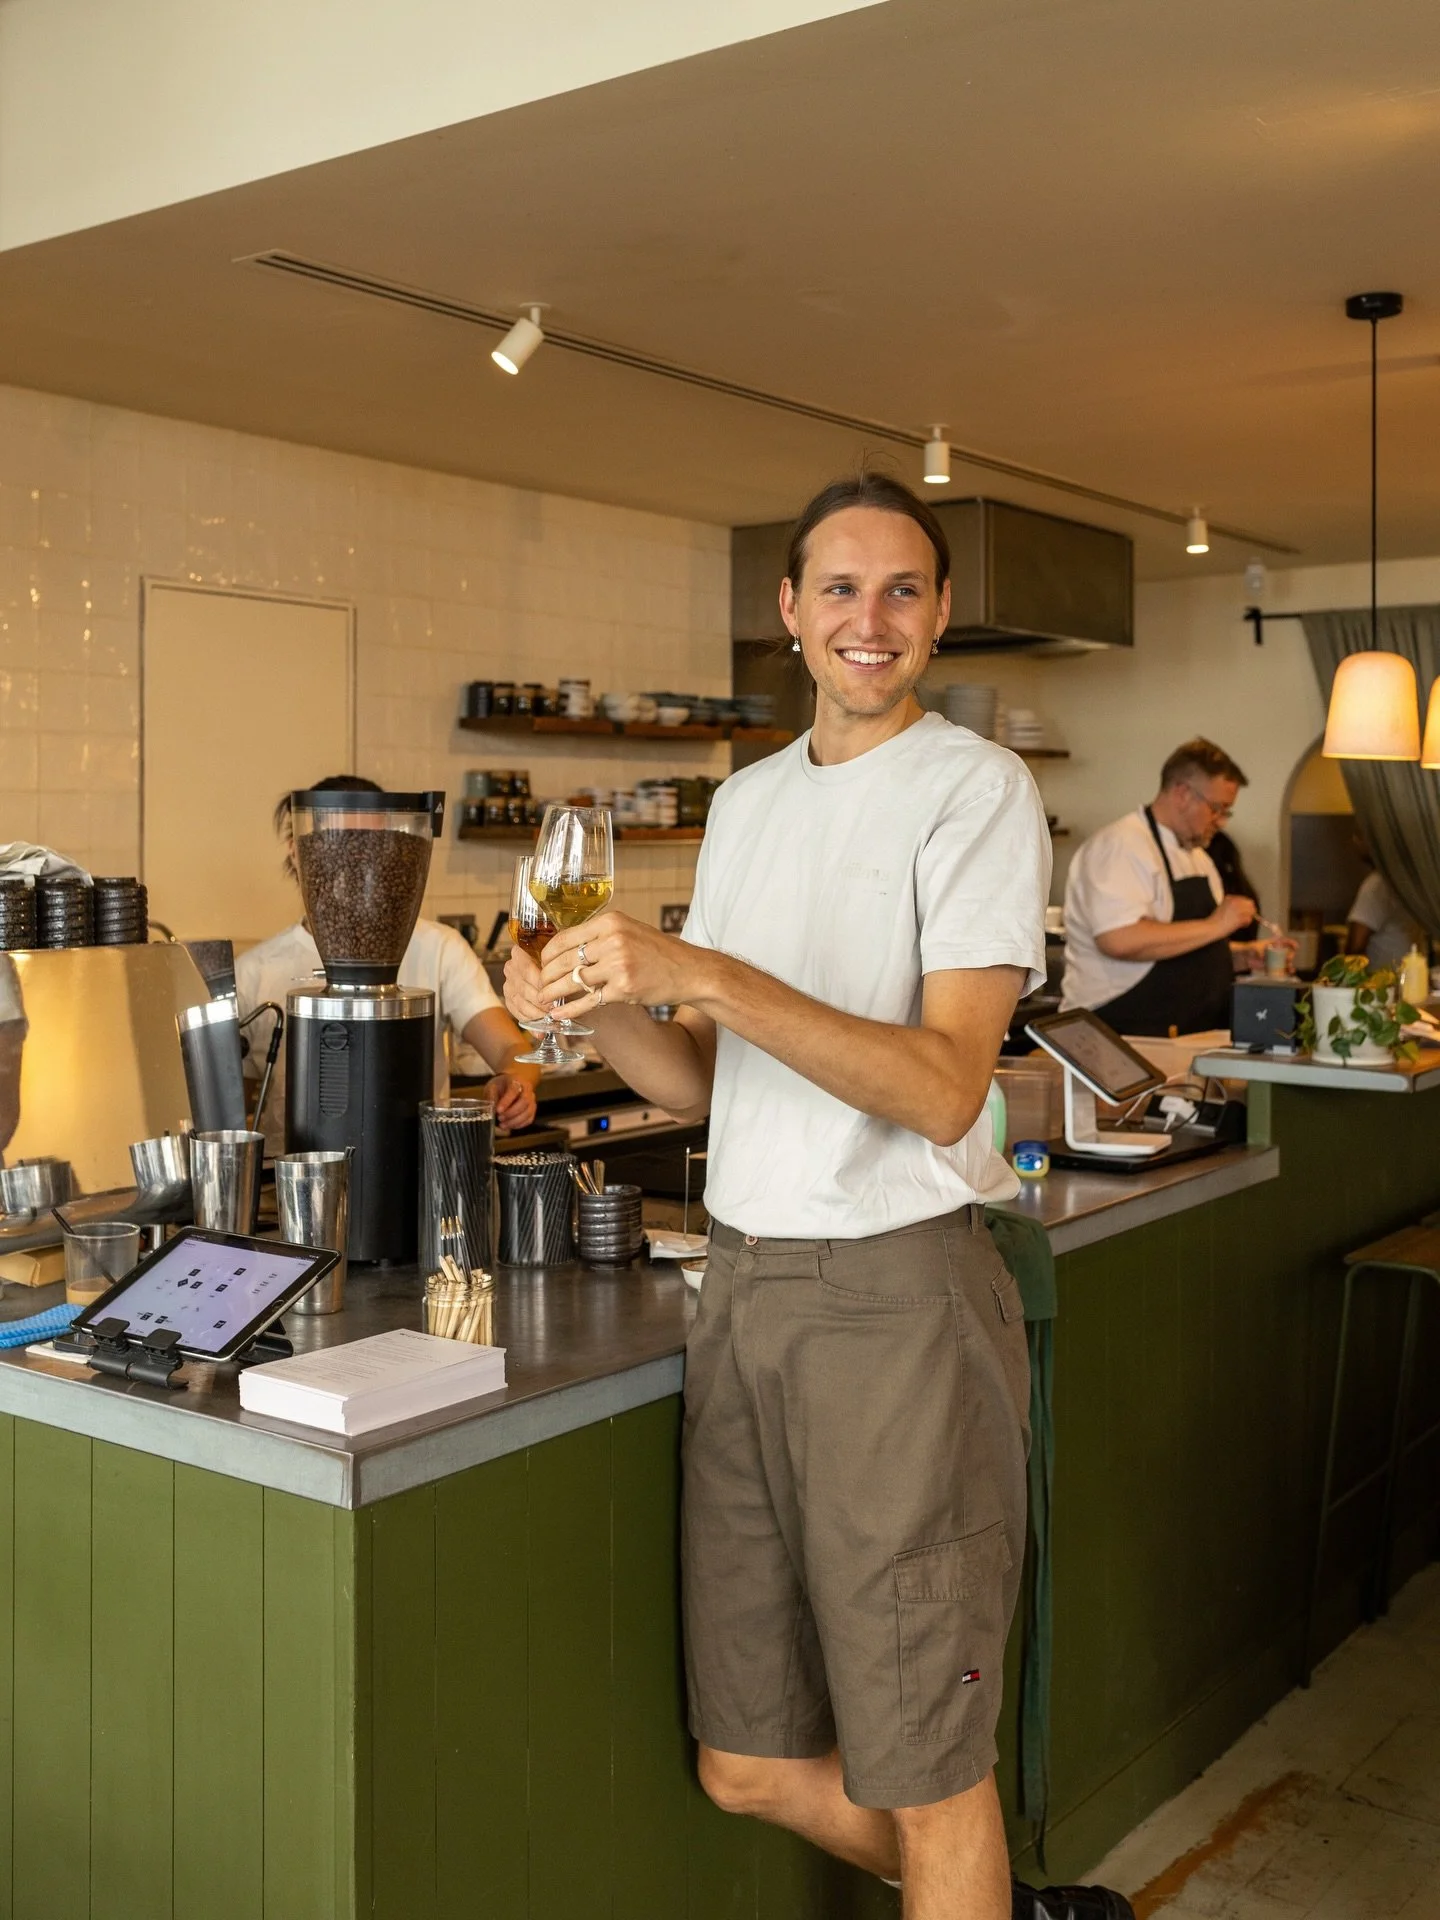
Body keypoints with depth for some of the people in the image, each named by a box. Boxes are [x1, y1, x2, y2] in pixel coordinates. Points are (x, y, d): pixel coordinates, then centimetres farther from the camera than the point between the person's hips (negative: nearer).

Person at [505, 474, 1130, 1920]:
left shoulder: (975, 787, -5)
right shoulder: (746, 798, 16)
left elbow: (944, 1087, -17)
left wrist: (701, 970, -23)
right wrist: (598, 1004, -4)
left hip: (898, 1294, -7)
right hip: (742, 1283, 7)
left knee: (924, 1774, 4)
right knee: (750, 1766, 15)